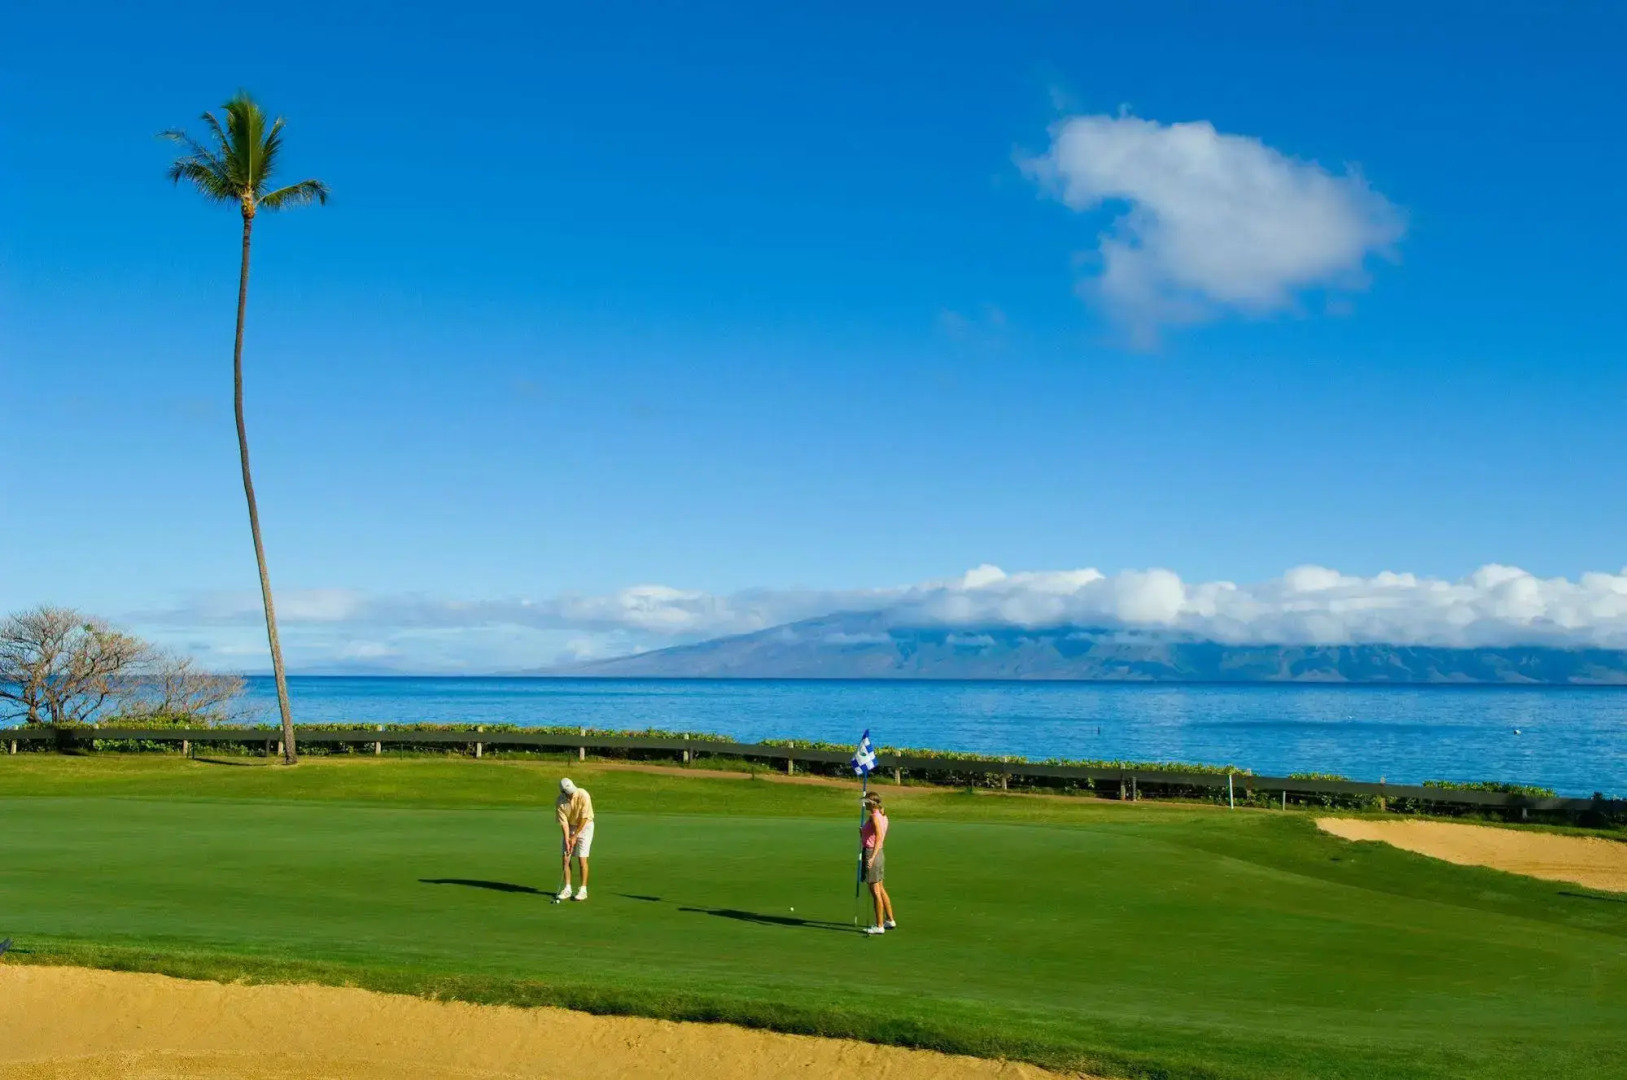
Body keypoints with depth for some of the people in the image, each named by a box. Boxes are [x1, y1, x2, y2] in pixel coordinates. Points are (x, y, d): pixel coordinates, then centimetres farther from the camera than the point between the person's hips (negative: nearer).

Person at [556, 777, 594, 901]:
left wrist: (575, 836, -17)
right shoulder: (559, 802, -17)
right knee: (565, 857, -2)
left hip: (585, 826, -3)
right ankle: (567, 888, 7)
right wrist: (567, 841, -22)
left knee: (582, 858, -9)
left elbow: (584, 818, -21)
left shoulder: (583, 795, -26)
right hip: (570, 827, 4)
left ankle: (583, 890, -4)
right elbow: (563, 822, -14)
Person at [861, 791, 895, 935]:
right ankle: (890, 920, 28)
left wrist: (872, 857, -32)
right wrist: (863, 832, 22)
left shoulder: (874, 817, -16)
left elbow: (879, 837, -26)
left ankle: (879, 926, 3)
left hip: (872, 853, -10)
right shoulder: (882, 816, 11)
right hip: (879, 853, 10)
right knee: (881, 890, 19)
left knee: (875, 892, -2)